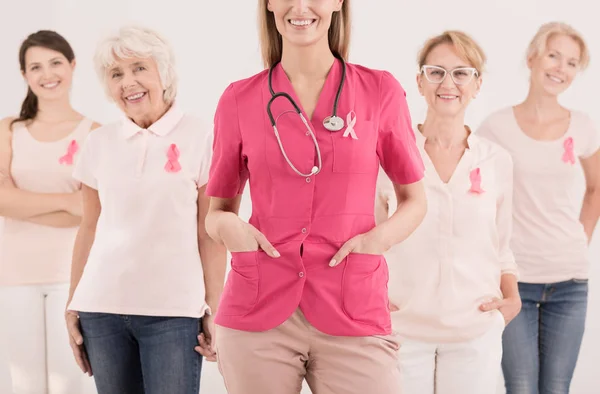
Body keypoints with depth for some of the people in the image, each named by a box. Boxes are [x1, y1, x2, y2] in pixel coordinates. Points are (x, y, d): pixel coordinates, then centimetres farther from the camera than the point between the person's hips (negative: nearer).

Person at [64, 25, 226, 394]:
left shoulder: (200, 139, -2)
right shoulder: (99, 143, 8)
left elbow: (210, 236, -2)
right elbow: (89, 230, 13)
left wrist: (214, 309, -5)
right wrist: (73, 306, 11)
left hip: (174, 311, -3)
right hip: (102, 308, 3)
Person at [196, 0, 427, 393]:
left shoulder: (380, 90, 2)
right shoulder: (239, 99, 3)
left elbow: (415, 201, 10)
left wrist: (381, 237, -10)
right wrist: (226, 225, -9)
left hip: (354, 316, -1)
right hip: (257, 315, 1)